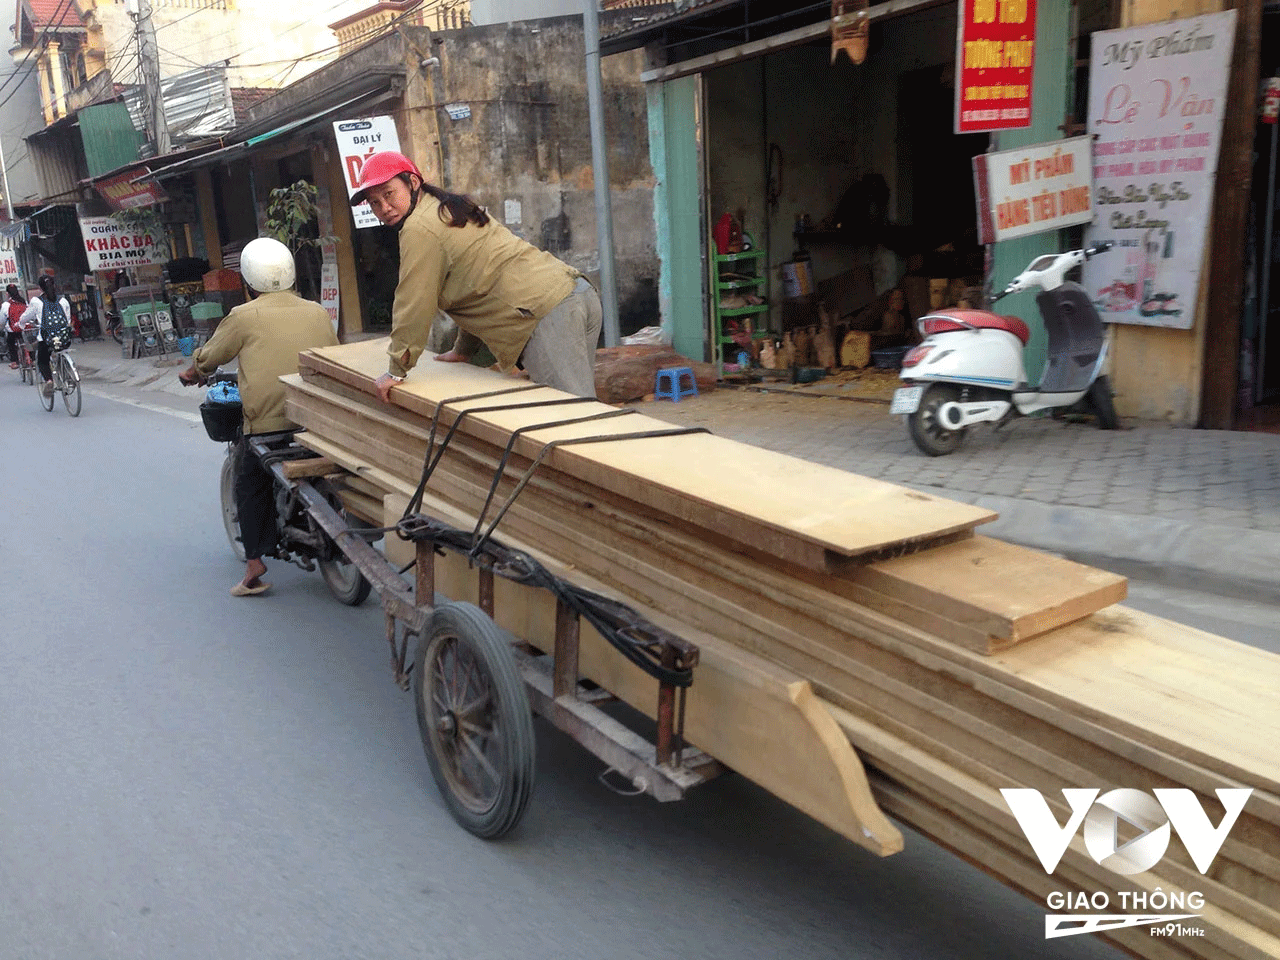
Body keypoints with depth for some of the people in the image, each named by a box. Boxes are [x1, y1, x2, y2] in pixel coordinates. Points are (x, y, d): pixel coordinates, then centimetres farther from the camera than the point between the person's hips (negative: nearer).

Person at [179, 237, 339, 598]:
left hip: (265, 422, -3)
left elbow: (209, 356, 11)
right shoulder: (318, 312, 7)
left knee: (251, 487, 13)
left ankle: (254, 565, 9)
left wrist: (193, 372, 33)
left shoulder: (244, 317, -1)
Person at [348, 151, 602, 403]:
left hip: (546, 312, -10)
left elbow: (414, 303, -5)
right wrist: (463, 350, 35)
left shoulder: (420, 228, -6)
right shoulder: (447, 209, 27)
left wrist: (396, 371, 5)